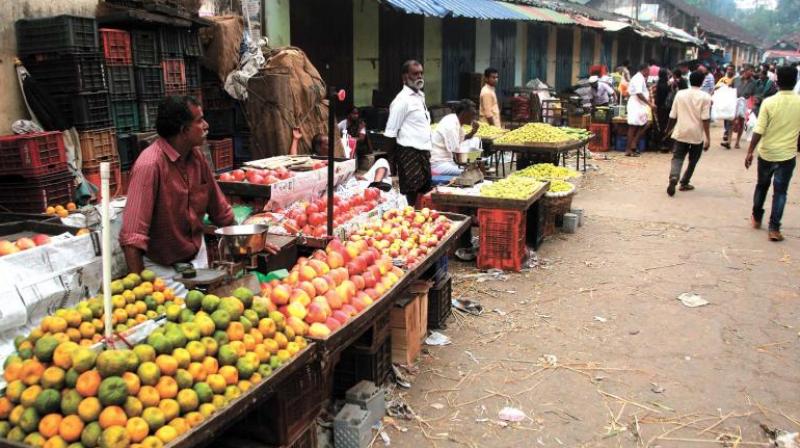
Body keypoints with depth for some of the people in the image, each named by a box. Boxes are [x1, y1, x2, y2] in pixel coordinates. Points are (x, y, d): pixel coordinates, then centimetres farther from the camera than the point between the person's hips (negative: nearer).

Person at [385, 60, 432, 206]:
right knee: (410, 197, -6)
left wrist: (427, 151, 18)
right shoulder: (402, 100, -11)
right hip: (409, 153, -9)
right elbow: (390, 133, -12)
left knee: (424, 193, 12)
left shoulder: (420, 96, 15)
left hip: (423, 152, 9)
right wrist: (393, 160, -14)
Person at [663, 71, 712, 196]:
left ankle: (673, 178, -25)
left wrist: (668, 129, 21)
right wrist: (708, 138, -8)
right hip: (697, 134, -1)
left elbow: (673, 116, 6)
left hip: (681, 133, 2)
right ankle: (684, 183, 21)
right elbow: (705, 119, -12)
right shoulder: (705, 97, -6)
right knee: (693, 160, 16)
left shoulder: (680, 94, 2)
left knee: (677, 158, 1)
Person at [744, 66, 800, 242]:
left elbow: (759, 131, -14)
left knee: (762, 185, 20)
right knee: (780, 191, 5)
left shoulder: (769, 102, -12)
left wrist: (750, 152, -7)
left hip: (766, 153, 0)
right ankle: (774, 228, 0)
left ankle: (756, 218, 32)